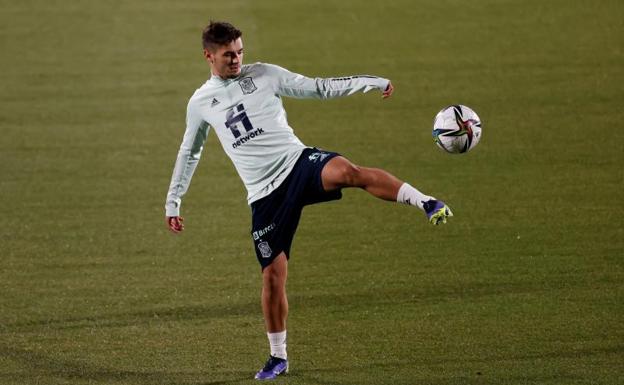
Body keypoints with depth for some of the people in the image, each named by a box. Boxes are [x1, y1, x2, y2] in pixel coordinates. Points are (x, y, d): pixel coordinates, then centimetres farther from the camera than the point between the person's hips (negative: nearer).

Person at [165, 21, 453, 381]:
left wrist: (370, 81, 1)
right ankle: (278, 358, 14)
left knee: (348, 171, -36)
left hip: (298, 162, -1)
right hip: (266, 195, 1)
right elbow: (189, 153, 23)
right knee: (273, 276, -2)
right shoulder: (200, 103, 9)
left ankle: (427, 203, -44)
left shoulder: (263, 74, 5)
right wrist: (173, 202, 24)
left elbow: (318, 88, 8)